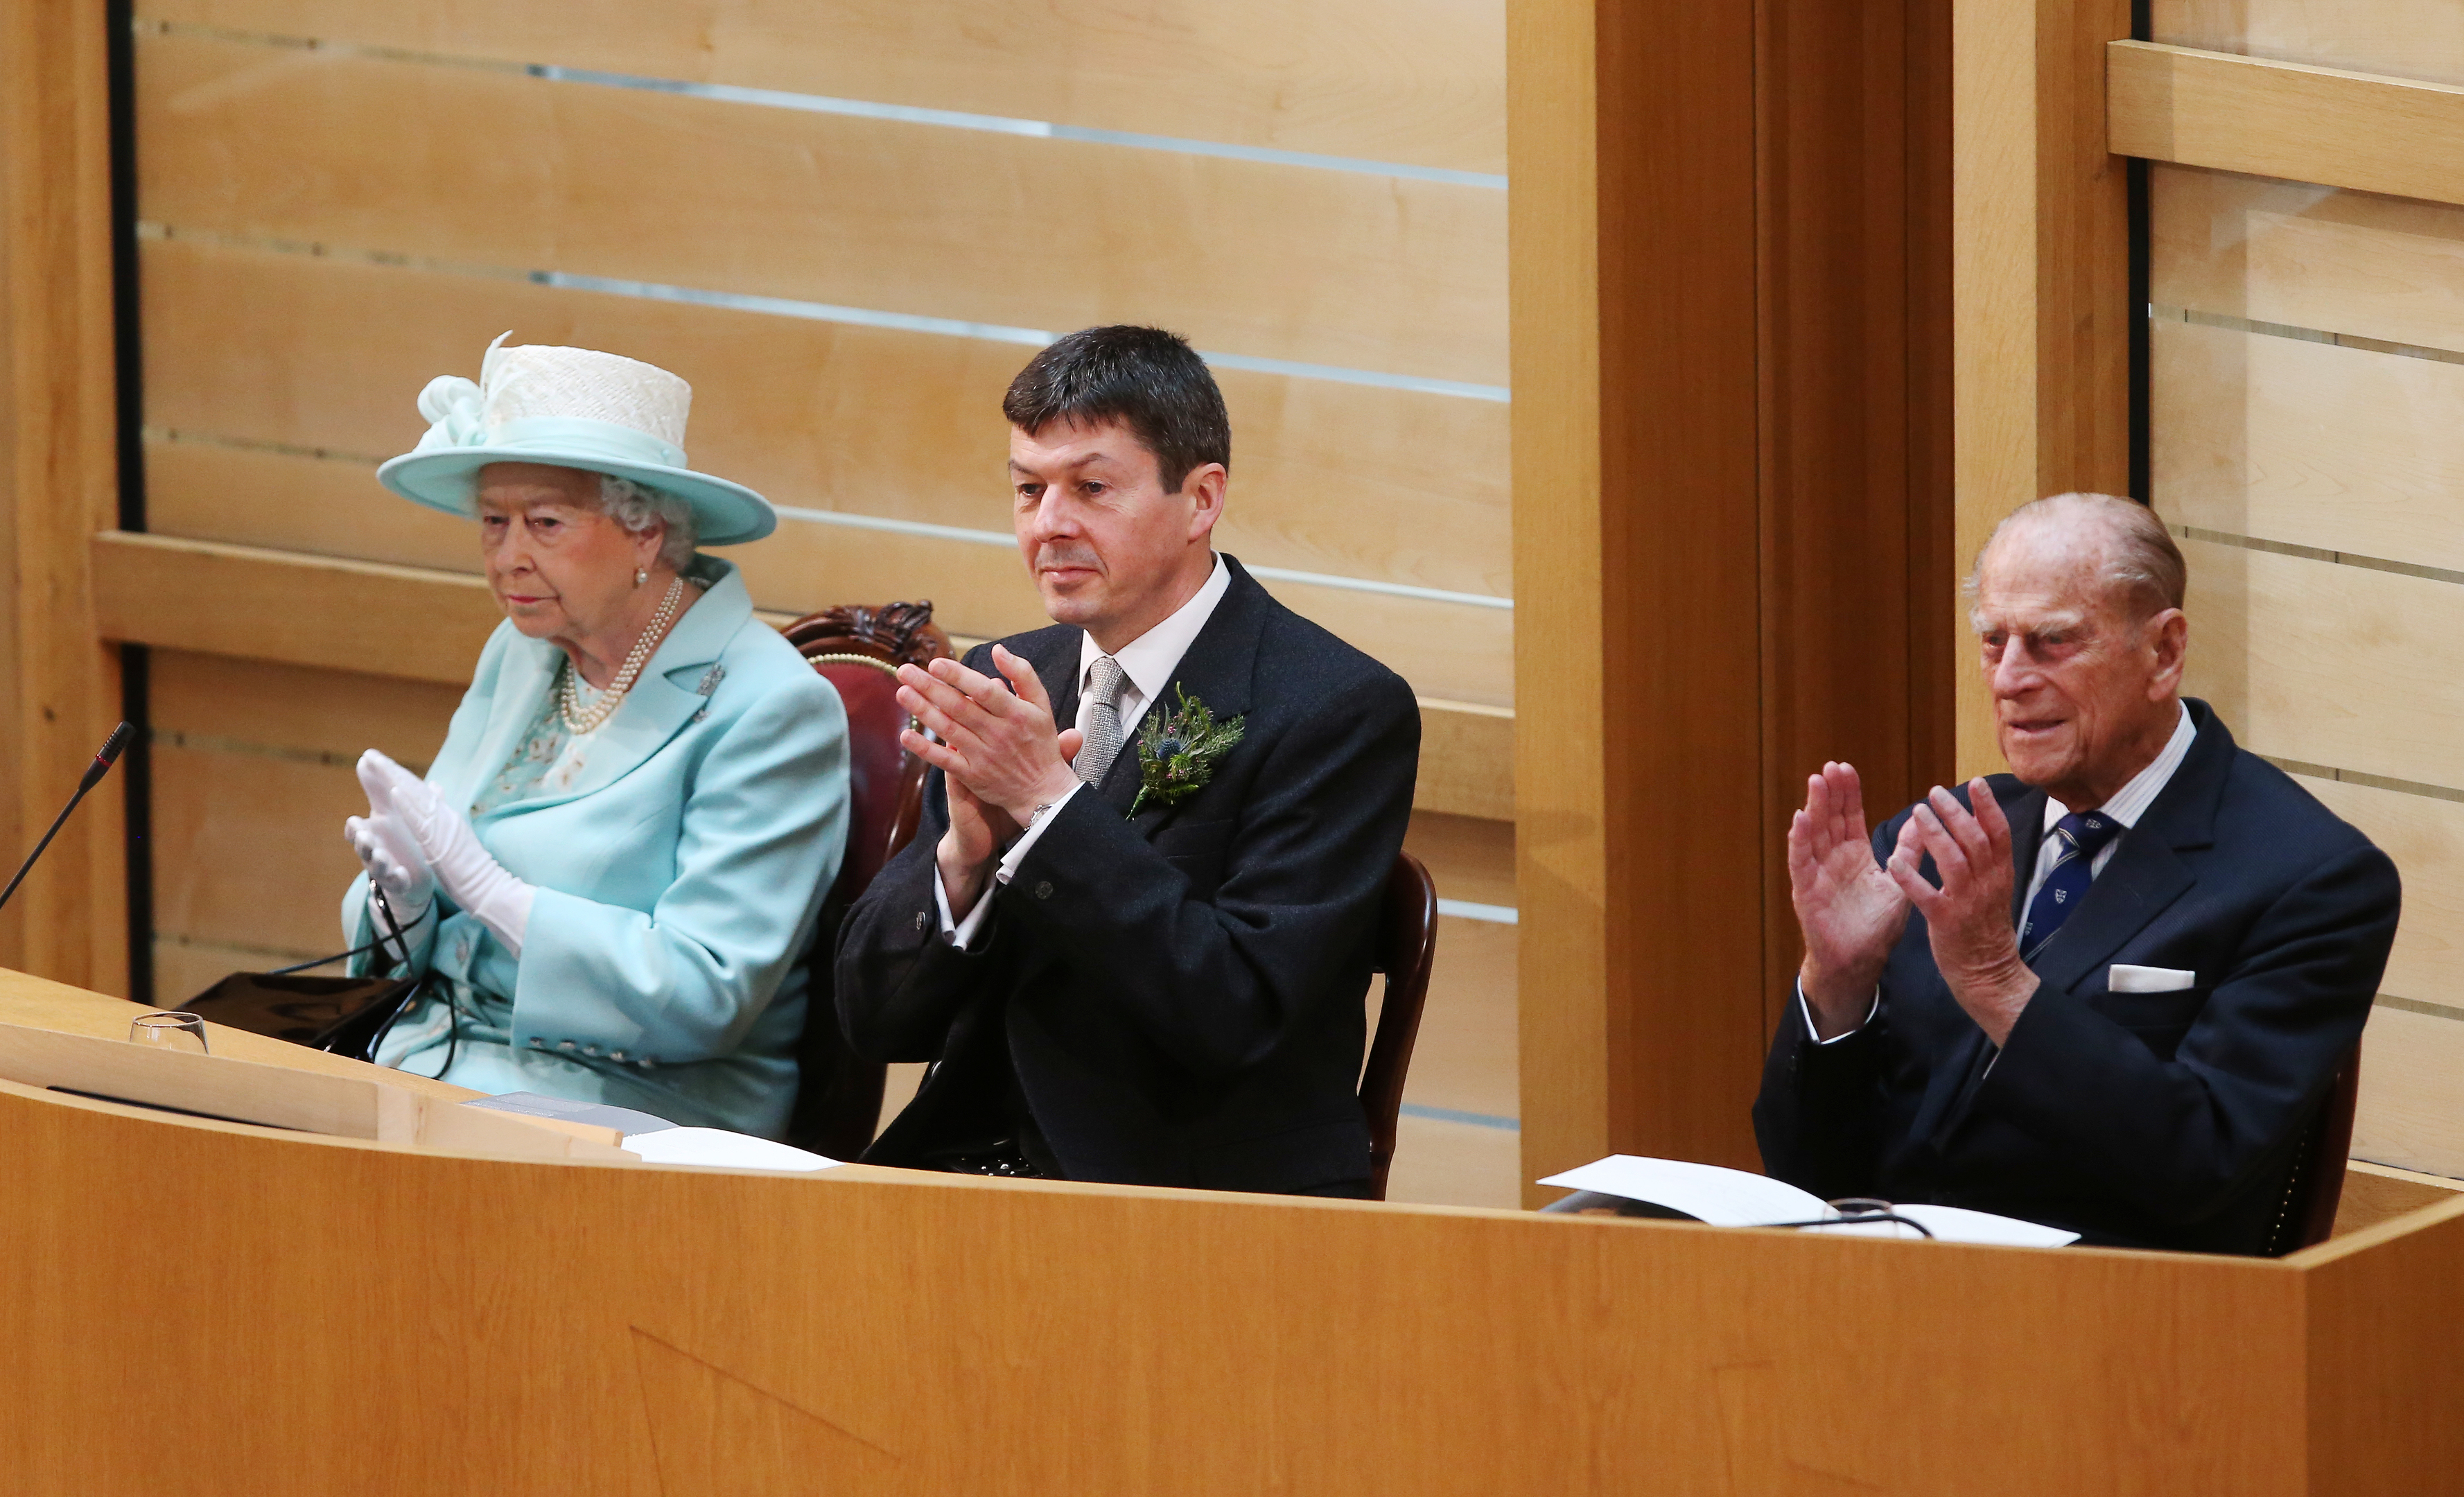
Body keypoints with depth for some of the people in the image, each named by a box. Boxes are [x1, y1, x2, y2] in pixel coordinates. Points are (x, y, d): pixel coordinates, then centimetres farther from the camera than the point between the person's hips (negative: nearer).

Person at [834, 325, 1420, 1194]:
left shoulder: (1340, 712, -6)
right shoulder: (1008, 683, 12)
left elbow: (1237, 1015, -17)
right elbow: (876, 1023, 9)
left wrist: (1047, 799, -18)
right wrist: (963, 851, -11)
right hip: (975, 1171, 6)